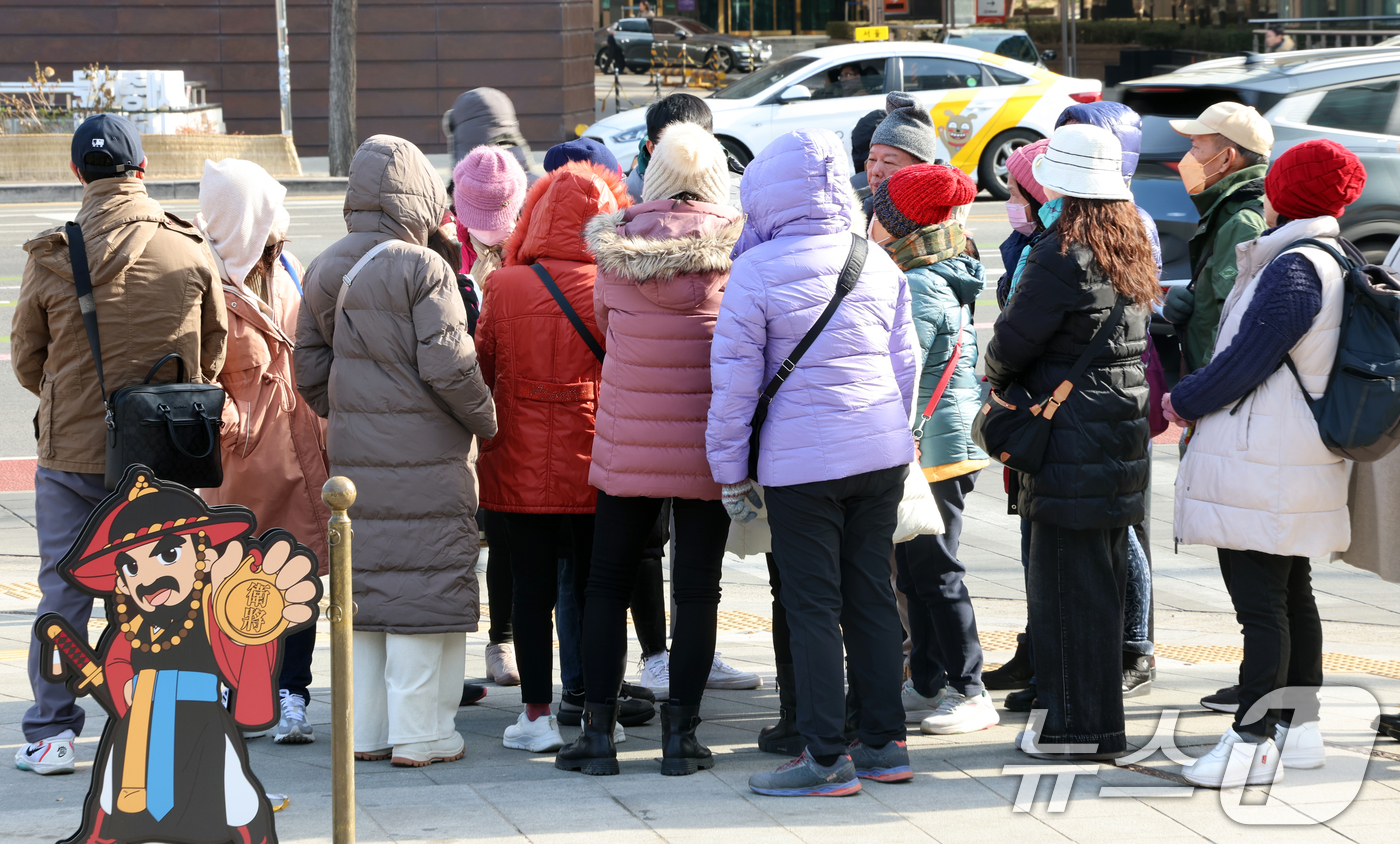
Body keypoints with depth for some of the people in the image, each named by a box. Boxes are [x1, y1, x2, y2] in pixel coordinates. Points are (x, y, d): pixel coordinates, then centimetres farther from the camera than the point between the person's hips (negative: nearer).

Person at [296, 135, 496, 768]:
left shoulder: (325, 271, 9)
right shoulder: (422, 269, -12)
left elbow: (310, 370, 12)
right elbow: (447, 364, -16)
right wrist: (485, 419, -1)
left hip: (352, 454, 7)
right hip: (424, 454, -7)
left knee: (364, 585, 12)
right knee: (423, 584, -1)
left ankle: (365, 730, 16)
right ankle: (419, 733, 0)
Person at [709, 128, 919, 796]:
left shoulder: (757, 270, -10)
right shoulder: (878, 263, 6)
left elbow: (735, 378, -7)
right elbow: (905, 362, 13)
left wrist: (730, 469, 2)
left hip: (802, 460, -5)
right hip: (882, 452, 5)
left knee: (812, 606, 0)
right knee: (872, 595, 12)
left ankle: (827, 757, 0)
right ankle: (885, 742, 17)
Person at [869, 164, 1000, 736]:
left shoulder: (919, 287, -17)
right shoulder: (947, 277, 13)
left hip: (933, 447, -10)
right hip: (946, 446, 10)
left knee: (934, 570, -4)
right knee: (915, 569, 14)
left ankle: (970, 693, 0)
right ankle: (926, 684, 21)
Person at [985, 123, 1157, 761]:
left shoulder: (1061, 256, -16)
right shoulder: (1131, 249, 10)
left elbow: (1014, 340, -13)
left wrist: (997, 379, 10)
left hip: (1072, 438, -8)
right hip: (1122, 435, 8)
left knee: (1067, 580, -3)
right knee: (1101, 578, 13)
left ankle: (1078, 724, 0)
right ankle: (1096, 717, 20)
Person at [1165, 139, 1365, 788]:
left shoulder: (1293, 270, -18)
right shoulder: (1329, 264, 13)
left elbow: (1246, 361, -18)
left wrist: (1183, 402, -4)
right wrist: (1198, 398, 16)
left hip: (1262, 468, -10)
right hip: (1297, 462, 10)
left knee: (1260, 603, -8)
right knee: (1292, 594, 15)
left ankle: (1253, 739, -6)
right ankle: (1300, 727, 22)